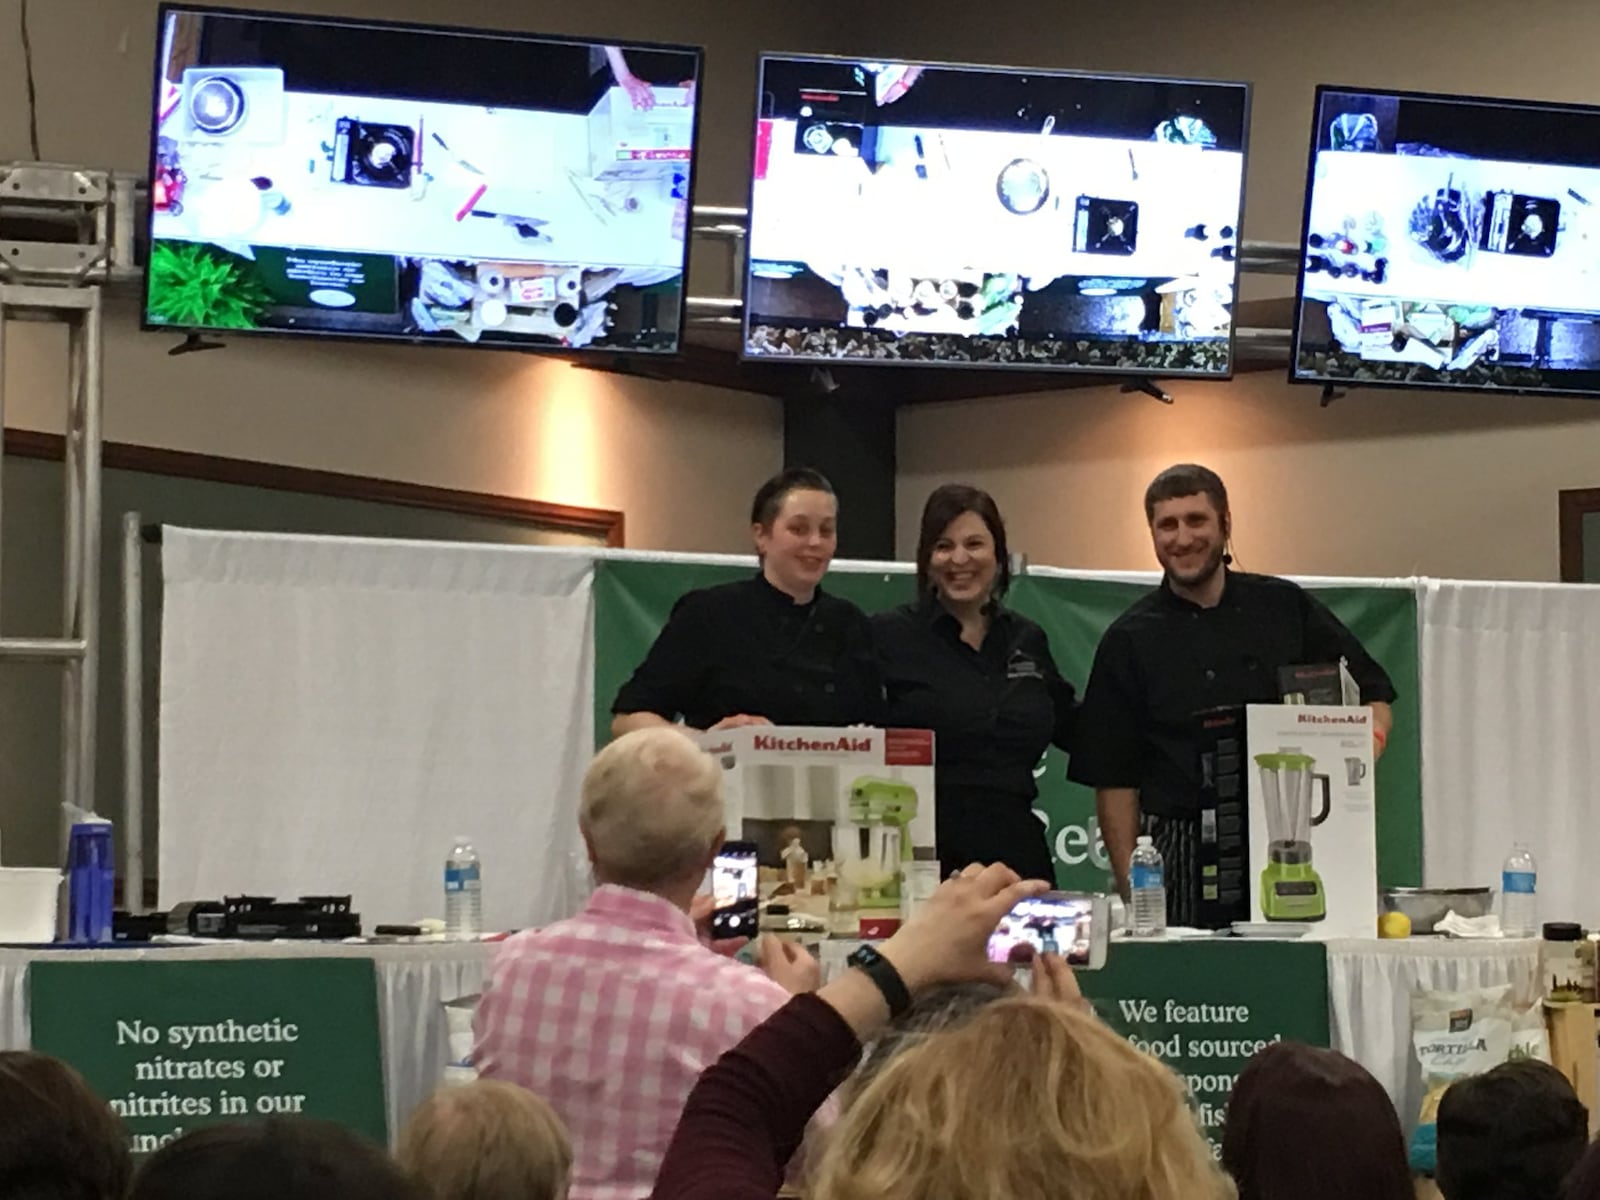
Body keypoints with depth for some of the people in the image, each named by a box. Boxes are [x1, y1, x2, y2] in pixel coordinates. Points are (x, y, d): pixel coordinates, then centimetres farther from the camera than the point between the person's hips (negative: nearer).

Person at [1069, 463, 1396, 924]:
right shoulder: (1131, 640, 5)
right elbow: (1115, 781, 3)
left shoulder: (1286, 607, 9)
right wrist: (1132, 894, -4)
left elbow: (1374, 698, 16)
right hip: (1182, 859, -1)